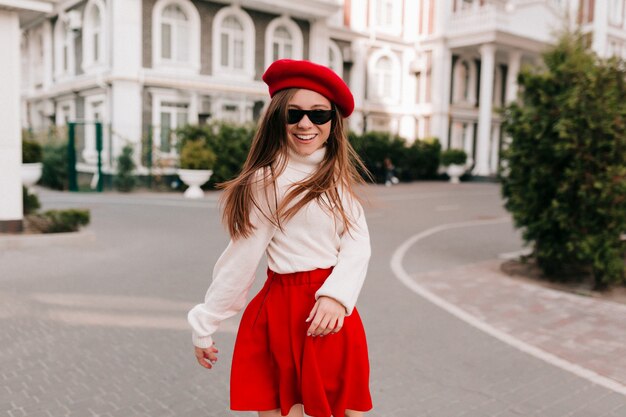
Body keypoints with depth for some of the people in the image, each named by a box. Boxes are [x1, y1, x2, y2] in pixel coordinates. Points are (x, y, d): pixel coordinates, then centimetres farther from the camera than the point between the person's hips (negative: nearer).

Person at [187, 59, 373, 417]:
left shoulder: (337, 175, 7)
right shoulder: (267, 180, -11)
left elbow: (358, 243, -2)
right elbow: (240, 260, -7)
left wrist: (336, 296, -18)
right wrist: (204, 326, -1)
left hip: (331, 311, 6)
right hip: (285, 311, -5)